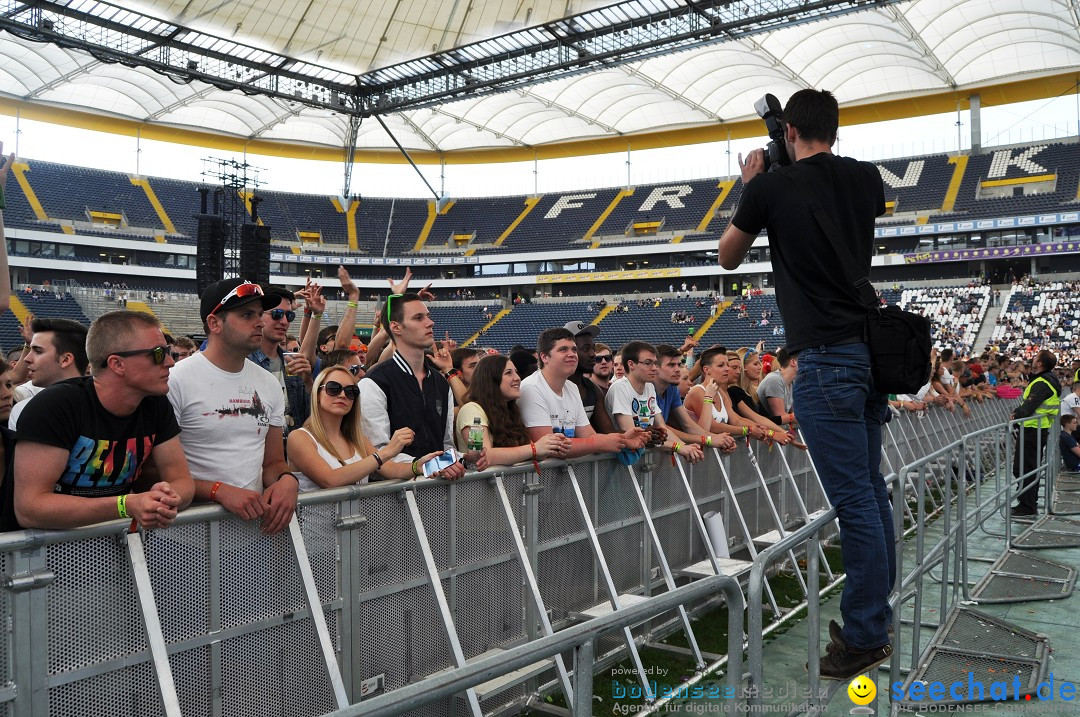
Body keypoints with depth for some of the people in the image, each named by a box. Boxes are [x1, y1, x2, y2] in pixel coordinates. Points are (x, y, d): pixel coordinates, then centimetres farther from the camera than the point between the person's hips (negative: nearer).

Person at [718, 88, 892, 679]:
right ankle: (875, 619, 28)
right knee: (871, 491, 15)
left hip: (826, 359, -7)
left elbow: (728, 257, 9)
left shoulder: (771, 187, -6)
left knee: (854, 501, -2)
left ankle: (865, 638, 9)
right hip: (872, 349, 8)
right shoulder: (866, 178, 10)